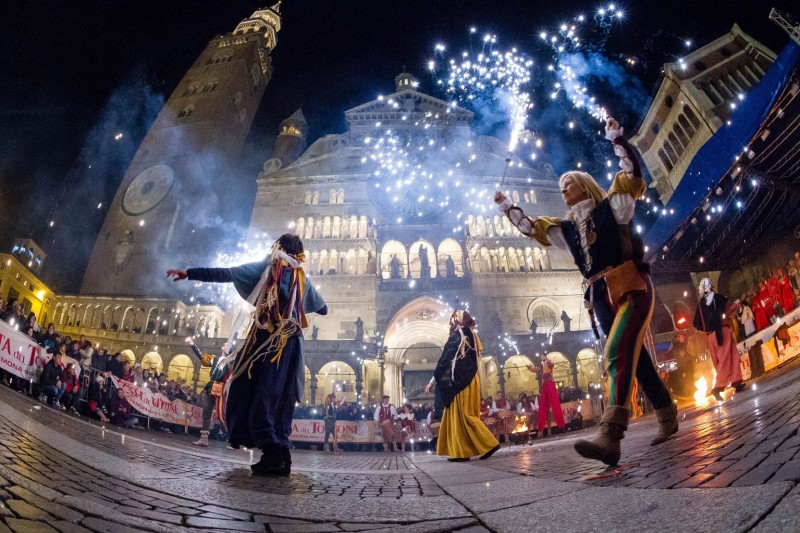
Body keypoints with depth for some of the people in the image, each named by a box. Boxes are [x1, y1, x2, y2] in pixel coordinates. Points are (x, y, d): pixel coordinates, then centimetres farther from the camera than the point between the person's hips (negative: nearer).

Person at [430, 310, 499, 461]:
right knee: (465, 414, 9)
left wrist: (433, 381, -4)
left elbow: (445, 360, -11)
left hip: (460, 381, -9)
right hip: (471, 379, 9)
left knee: (463, 415, -5)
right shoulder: (471, 335, 15)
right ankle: (461, 451, 9)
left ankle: (490, 443, -8)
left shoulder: (457, 335, -11)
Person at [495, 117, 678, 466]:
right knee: (635, 358, 10)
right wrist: (507, 208, 20)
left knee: (617, 354, -22)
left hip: (631, 287, -6)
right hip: (600, 296, 6)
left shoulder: (612, 206, 7)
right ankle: (668, 418, 27)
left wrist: (617, 139, -9)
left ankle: (610, 437, -33)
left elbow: (632, 175, -4)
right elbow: (530, 227, 25)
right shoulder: (565, 228, 20)